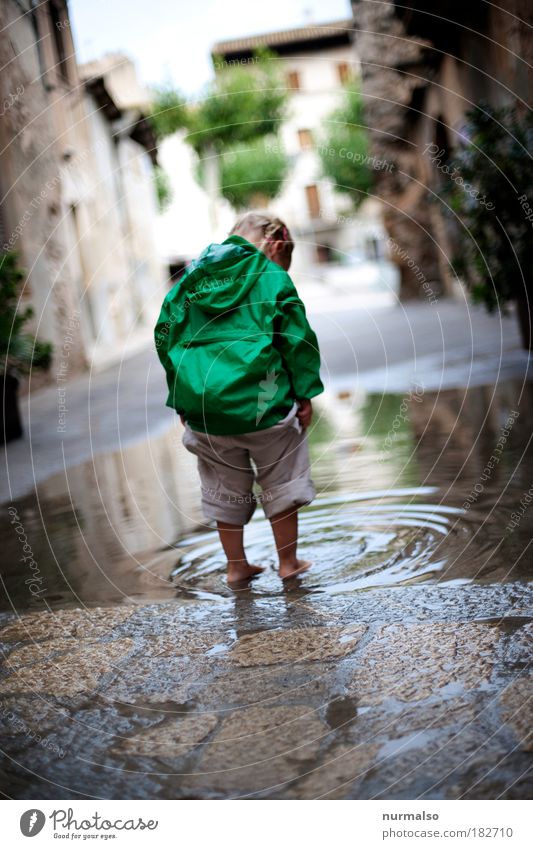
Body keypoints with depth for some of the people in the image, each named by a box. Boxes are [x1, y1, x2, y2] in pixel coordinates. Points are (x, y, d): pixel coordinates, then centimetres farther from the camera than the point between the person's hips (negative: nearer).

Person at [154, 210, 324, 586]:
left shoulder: (192, 275, 13)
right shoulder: (271, 276, -1)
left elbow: (165, 334, 13)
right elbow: (297, 337, -6)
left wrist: (181, 399, 17)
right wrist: (305, 393, 1)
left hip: (200, 400, 4)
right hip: (258, 400, -4)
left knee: (224, 488, 17)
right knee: (281, 481, 13)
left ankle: (237, 566, 27)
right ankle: (289, 562, 22)